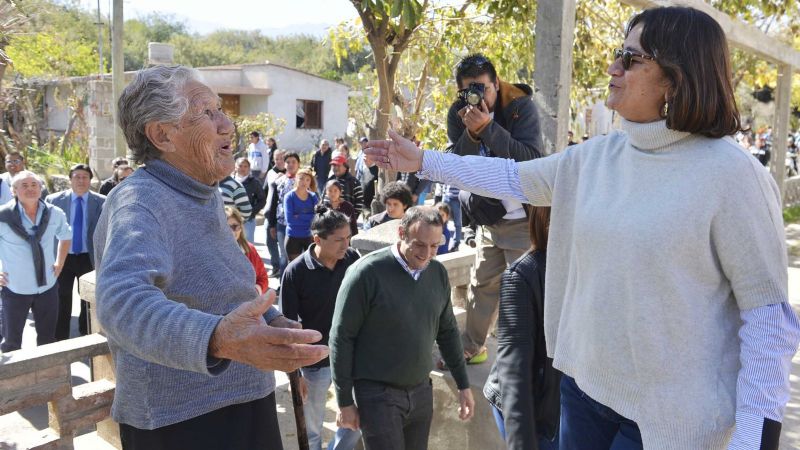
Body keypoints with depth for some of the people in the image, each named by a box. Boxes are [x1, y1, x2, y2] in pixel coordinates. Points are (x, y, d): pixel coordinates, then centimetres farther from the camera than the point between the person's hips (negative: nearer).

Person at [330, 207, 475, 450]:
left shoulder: (438, 273, 1)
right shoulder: (367, 273, -16)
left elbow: (447, 331, 12)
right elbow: (341, 338, -11)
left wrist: (463, 385, 12)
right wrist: (345, 402, -9)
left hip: (421, 391, 5)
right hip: (377, 393, -5)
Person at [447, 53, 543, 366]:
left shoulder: (521, 106, -14)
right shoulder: (458, 114, -2)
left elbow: (531, 158, -26)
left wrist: (488, 127, -32)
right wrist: (471, 133, -26)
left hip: (522, 219, -5)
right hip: (487, 217, 5)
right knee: (481, 285, 16)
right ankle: (470, 348, 31)